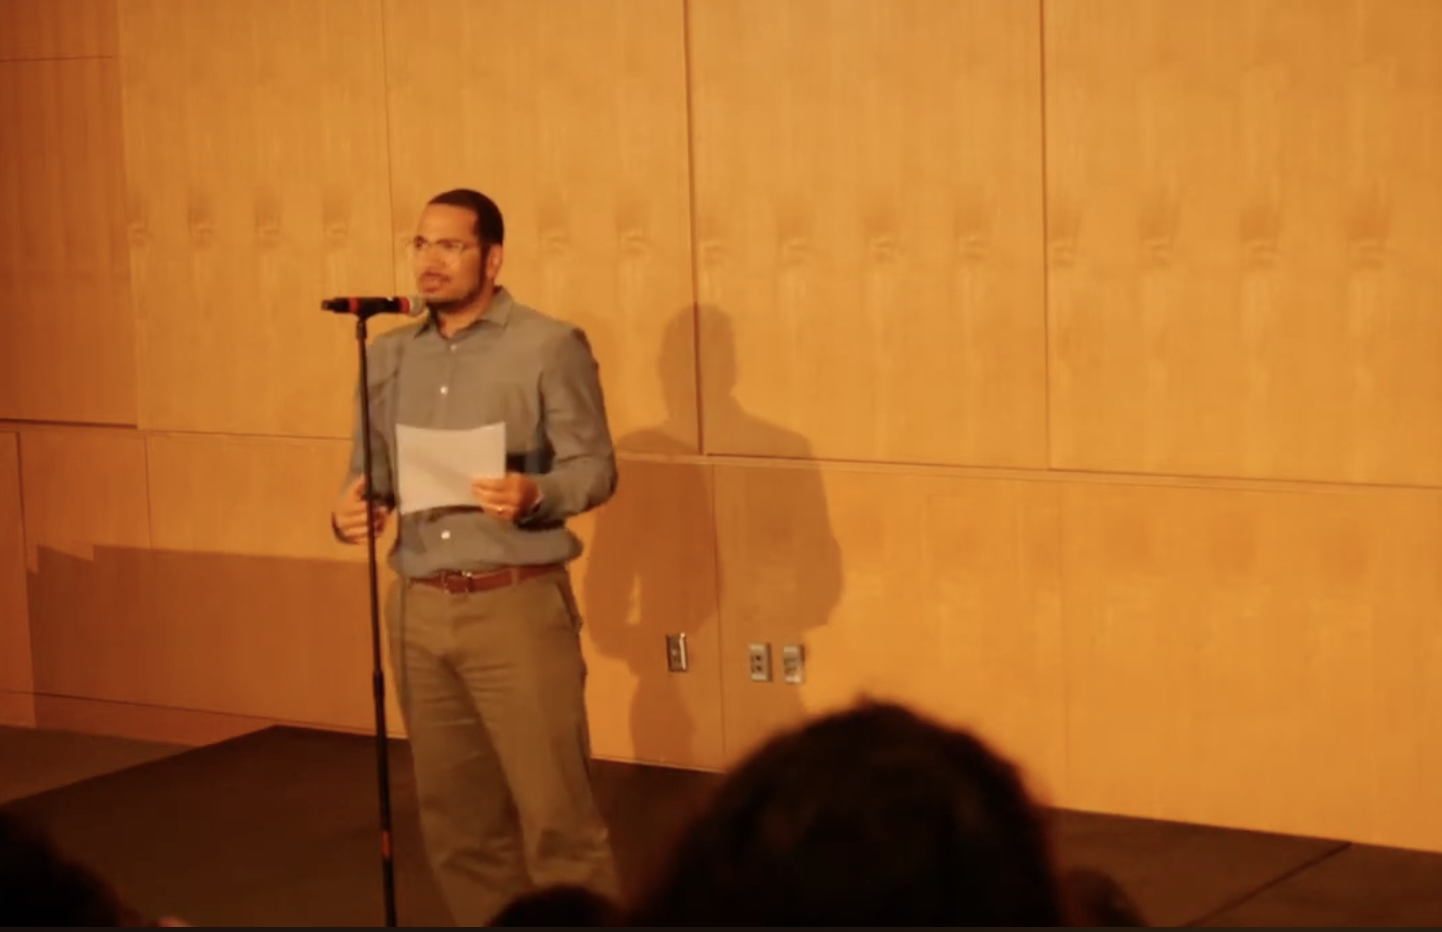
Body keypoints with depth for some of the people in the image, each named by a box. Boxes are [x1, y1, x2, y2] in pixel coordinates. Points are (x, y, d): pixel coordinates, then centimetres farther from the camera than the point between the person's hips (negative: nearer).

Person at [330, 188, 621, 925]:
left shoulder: (550, 347, -4)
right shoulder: (388, 357, 12)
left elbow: (594, 466, -7)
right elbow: (370, 473, 14)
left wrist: (533, 494, -27)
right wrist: (352, 510, -8)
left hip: (518, 604, -5)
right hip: (419, 609, 5)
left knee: (554, 810, -6)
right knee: (455, 811, 11)